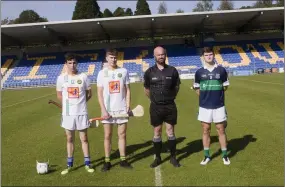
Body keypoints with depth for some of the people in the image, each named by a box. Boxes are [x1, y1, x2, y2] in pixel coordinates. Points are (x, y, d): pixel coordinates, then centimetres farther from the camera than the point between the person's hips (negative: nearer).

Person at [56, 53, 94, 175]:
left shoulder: (83, 77, -3)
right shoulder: (61, 78, 0)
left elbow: (89, 94, 7)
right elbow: (59, 95, 12)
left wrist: (79, 102, 4)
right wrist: (69, 103, 10)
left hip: (81, 112, -1)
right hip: (68, 113, 1)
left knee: (84, 139, 6)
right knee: (69, 139, 11)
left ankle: (87, 163, 17)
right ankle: (69, 165, 22)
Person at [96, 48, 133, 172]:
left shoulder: (123, 71, 4)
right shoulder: (102, 73, 1)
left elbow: (127, 90, 6)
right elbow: (99, 93, 0)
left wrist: (128, 106, -4)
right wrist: (103, 110, -10)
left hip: (121, 109, 1)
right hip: (107, 110, -1)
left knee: (122, 135, 7)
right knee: (107, 136, 5)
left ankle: (123, 160, 18)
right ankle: (107, 161, 14)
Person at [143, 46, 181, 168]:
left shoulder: (172, 70, -2)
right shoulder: (149, 72, -2)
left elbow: (176, 87, 10)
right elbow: (146, 89, 10)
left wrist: (170, 98, 9)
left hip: (170, 106, 0)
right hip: (156, 107, 0)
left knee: (170, 132, 6)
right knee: (157, 132, 7)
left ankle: (173, 157, 18)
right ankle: (158, 158, 19)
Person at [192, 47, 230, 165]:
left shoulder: (221, 70, 0)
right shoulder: (199, 72, 2)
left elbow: (225, 86, 10)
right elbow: (196, 88, 13)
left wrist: (217, 94, 3)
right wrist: (205, 96, 3)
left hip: (219, 106, -1)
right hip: (204, 106, 1)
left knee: (221, 130, 6)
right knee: (206, 130, 8)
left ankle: (224, 155, 17)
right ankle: (207, 156, 18)